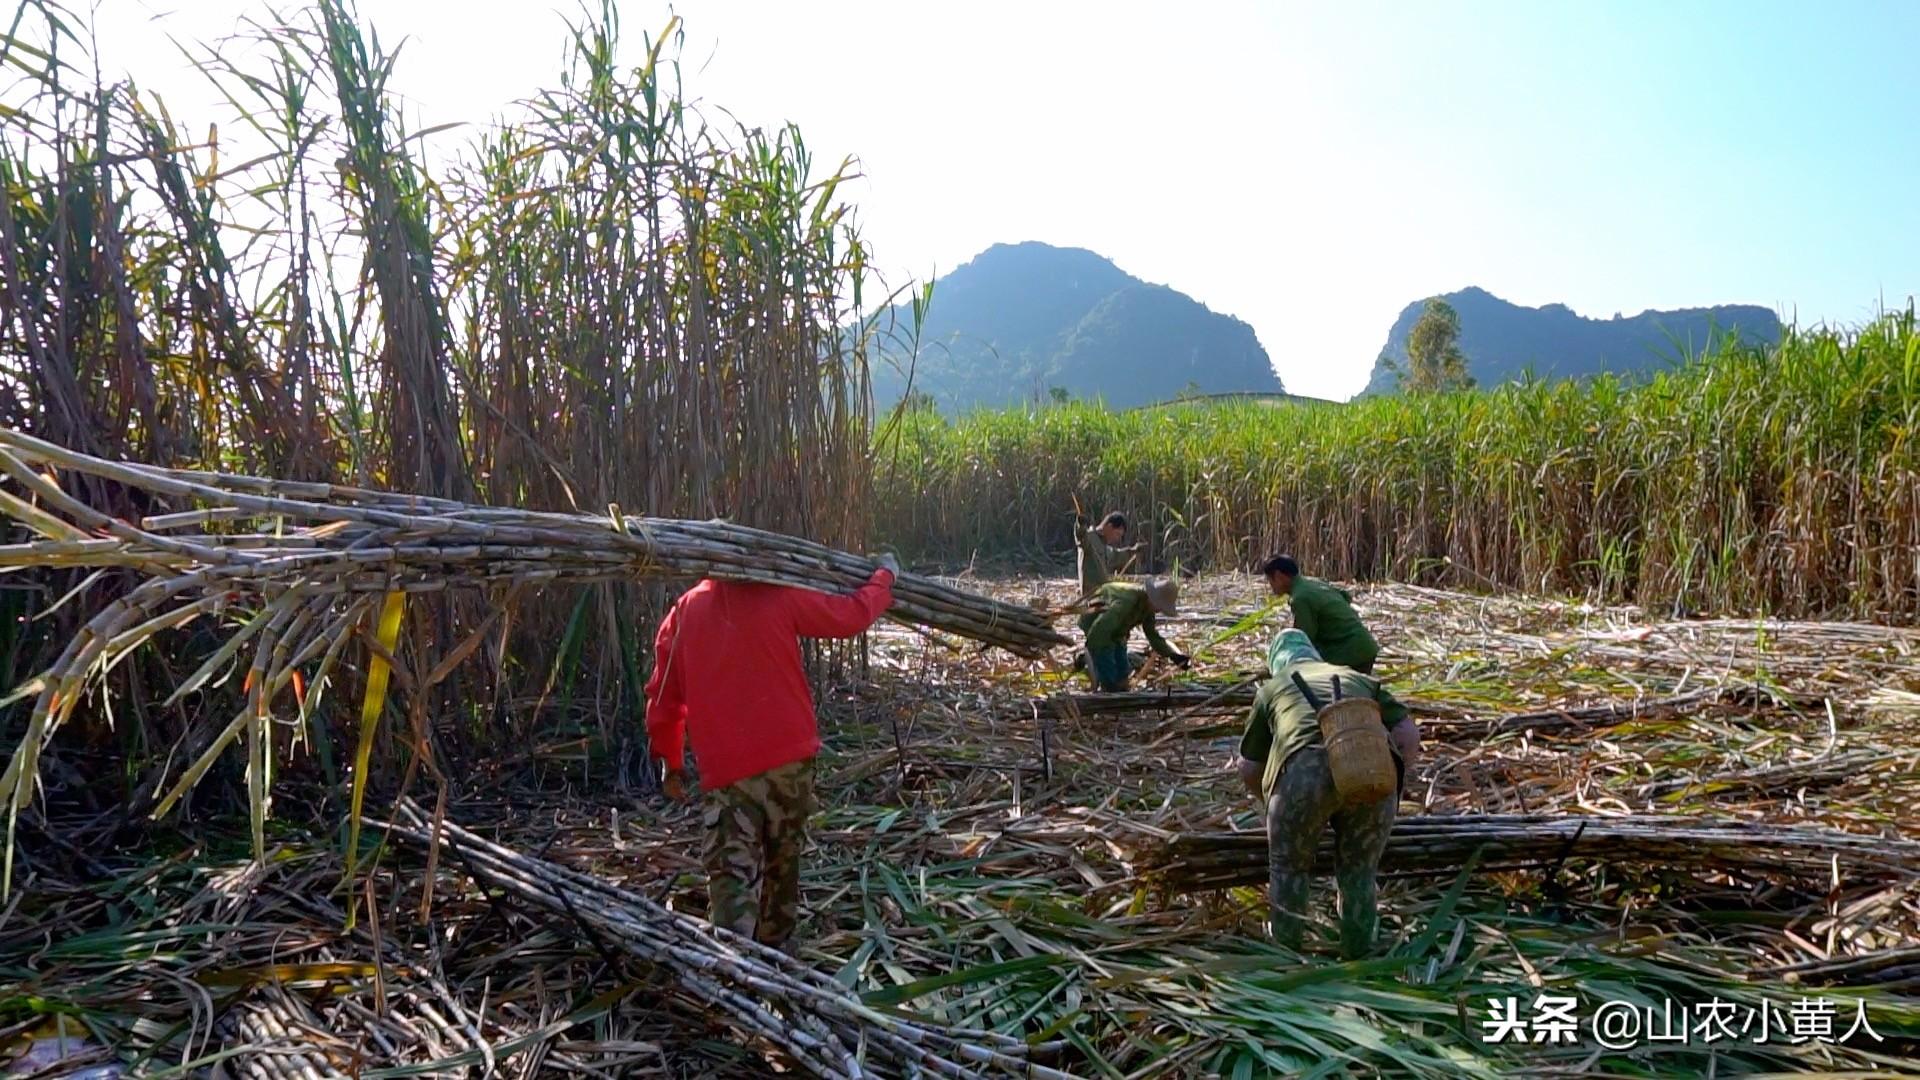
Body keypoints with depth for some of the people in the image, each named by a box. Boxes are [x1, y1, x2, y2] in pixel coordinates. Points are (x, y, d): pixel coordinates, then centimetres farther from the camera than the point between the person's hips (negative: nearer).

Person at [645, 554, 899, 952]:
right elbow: (852, 615, 4)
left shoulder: (682, 614, 7)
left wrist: (670, 761, 22)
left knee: (732, 874, -4)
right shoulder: (778, 596, -1)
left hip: (725, 767, 0)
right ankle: (774, 950, 31)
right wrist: (884, 576, 22)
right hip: (789, 756, 0)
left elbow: (663, 701, 10)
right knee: (783, 862, 18)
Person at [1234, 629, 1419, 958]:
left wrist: (1270, 799, 50)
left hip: (1304, 769, -2)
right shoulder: (1359, 679, 36)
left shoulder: (1272, 688, 31)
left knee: (1289, 866, 21)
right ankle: (1358, 952, 35)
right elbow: (1408, 735, 23)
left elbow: (1249, 770, 31)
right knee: (1359, 868, 23)